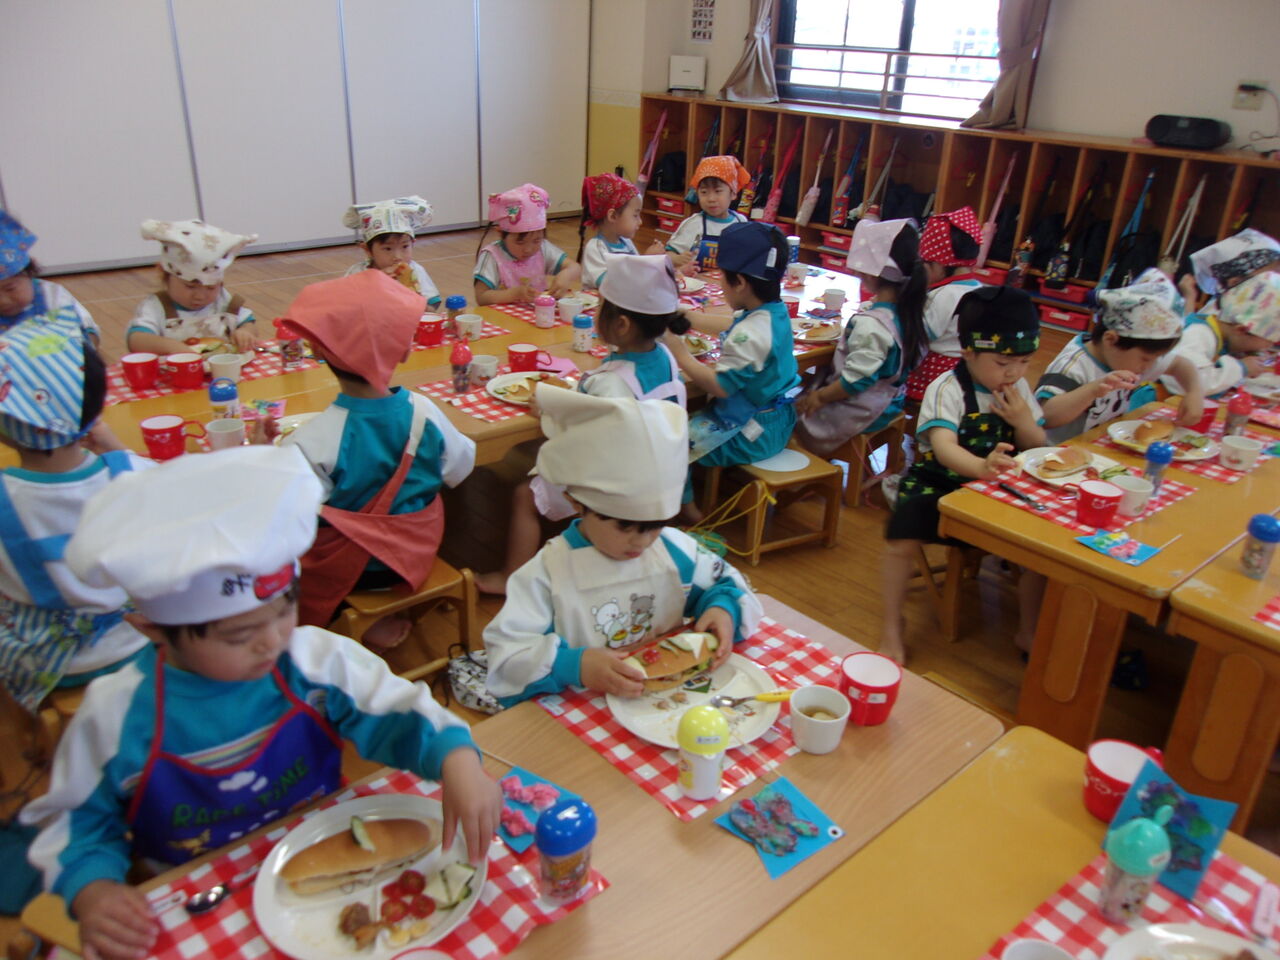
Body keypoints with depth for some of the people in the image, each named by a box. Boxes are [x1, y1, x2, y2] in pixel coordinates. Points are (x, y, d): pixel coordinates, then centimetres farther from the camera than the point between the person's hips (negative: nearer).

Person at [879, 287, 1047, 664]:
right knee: (903, 536, -29)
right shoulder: (947, 390, -16)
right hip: (937, 482, -5)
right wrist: (981, 467, -55)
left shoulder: (1019, 389, 3)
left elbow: (1039, 447, 10)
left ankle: (1031, 628, 7)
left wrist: (1024, 422, -13)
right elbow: (944, 447, -33)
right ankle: (891, 626, -6)